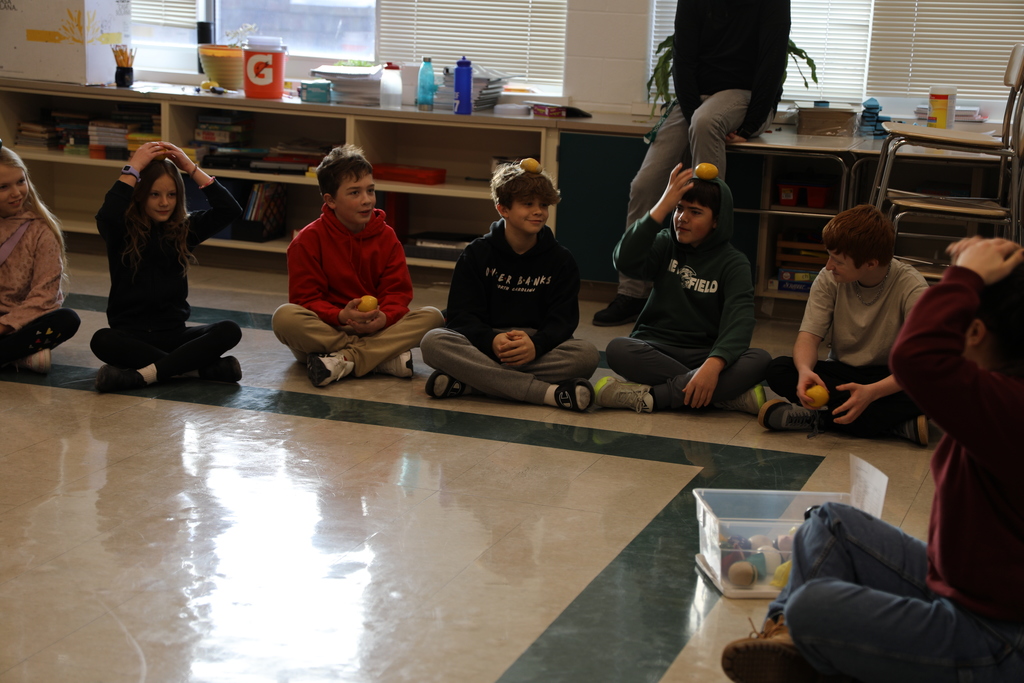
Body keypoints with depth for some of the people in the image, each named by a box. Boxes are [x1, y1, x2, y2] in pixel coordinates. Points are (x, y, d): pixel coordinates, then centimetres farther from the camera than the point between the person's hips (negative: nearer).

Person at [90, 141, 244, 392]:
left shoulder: (185, 228, 6)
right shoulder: (122, 231, -3)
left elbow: (230, 210, -5)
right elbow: (107, 216, -27)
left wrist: (191, 168, -6)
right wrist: (134, 168, -18)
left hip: (174, 332, 3)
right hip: (130, 332, -3)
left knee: (229, 331, -24)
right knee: (102, 340, -37)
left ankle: (143, 374, -35)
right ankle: (203, 367, -33)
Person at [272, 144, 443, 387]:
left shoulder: (386, 236, 4)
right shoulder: (308, 240, -5)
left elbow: (398, 292, 0)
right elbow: (305, 298, -10)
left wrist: (384, 317, -24)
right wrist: (342, 316, -29)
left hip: (376, 329, 3)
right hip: (326, 329, -3)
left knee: (433, 316, -19)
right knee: (284, 316, -33)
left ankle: (342, 361, -30)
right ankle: (385, 358, -32)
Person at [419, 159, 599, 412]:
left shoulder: (561, 260, 7)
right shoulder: (477, 253, 6)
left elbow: (562, 319, -3)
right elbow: (461, 313, -3)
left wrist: (536, 345, -27)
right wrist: (492, 341, -26)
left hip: (538, 347, 1)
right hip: (484, 344, 0)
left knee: (587, 354, -30)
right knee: (433, 342, -31)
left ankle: (466, 383, -32)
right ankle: (550, 392, -37)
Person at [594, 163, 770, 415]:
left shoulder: (733, 263, -1)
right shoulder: (665, 245, 7)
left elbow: (739, 320, -18)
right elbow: (625, 261, -15)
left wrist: (714, 364, -38)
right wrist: (662, 207, -20)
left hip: (706, 354, -1)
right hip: (656, 350, 1)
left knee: (760, 360, -30)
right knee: (617, 349, -32)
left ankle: (651, 396, -34)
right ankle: (731, 395, -30)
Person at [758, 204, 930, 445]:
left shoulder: (911, 288, -19)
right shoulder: (829, 279, -7)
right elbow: (809, 336, -11)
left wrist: (872, 392, -42)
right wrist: (805, 370, -36)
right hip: (842, 373, 4)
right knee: (778, 370, -24)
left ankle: (819, 419, -29)